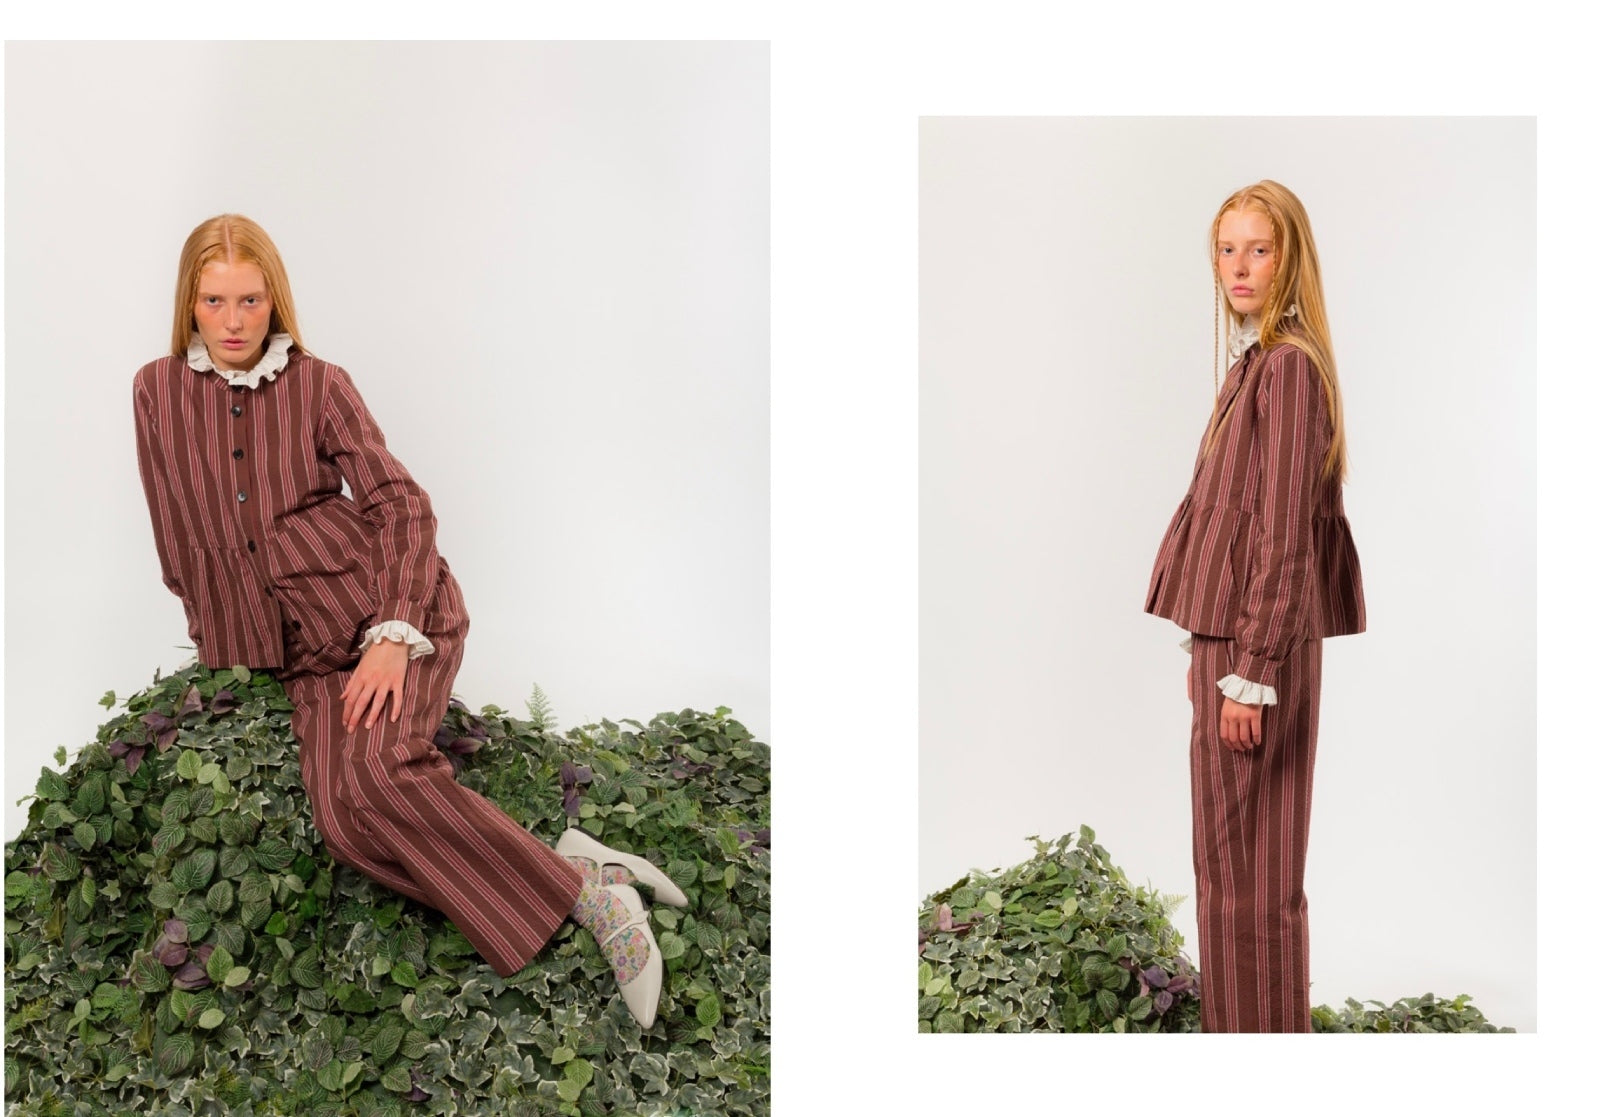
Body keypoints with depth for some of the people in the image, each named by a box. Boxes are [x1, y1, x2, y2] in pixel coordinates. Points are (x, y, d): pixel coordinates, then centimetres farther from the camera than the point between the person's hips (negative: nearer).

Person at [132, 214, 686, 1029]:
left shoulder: (320, 386, 2)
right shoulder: (159, 391, 10)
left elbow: (401, 506, -4)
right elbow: (178, 536, 17)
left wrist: (394, 634, -17)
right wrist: (218, 641, 18)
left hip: (385, 604, -3)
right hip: (302, 648, 3)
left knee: (375, 769, -32)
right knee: (341, 822, -24)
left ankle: (585, 896, -23)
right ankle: (577, 878, -18)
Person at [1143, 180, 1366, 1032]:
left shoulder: (1288, 364, -15)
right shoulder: (1253, 361, 13)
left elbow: (1284, 532, -19)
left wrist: (1250, 671, -19)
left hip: (1257, 644, -9)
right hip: (1230, 636, 9)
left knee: (1246, 871, 0)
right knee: (1233, 864, 17)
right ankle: (1240, 1028, 28)